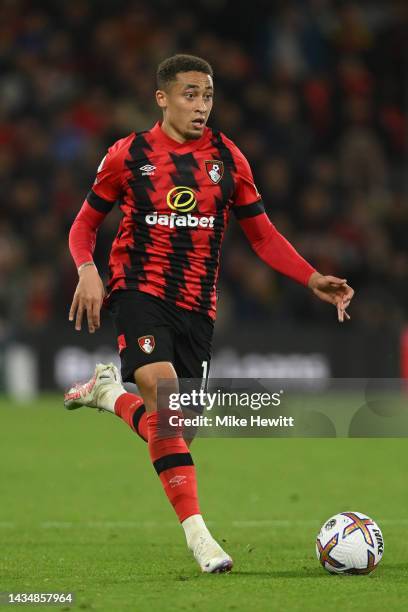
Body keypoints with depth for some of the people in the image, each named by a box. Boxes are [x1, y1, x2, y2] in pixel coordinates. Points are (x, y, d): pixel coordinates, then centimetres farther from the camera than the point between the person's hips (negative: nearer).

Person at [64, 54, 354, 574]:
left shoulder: (227, 158, 7)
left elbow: (262, 234, 12)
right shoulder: (128, 155, 1)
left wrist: (313, 280, -1)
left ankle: (110, 394, 34)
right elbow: (85, 224, 10)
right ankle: (196, 531, -27)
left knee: (178, 427, 3)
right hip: (140, 291, -4)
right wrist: (87, 270, -11)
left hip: (196, 306, 4)